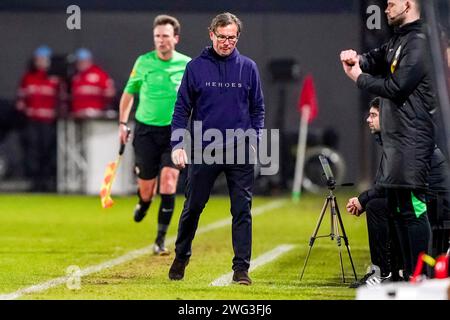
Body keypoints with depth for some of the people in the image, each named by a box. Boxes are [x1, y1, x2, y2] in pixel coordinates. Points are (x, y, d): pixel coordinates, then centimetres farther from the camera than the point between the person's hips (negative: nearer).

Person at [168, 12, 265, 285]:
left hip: (240, 151, 0)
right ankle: (181, 257, 27)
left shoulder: (248, 68, 4)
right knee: (193, 207, 9)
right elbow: (182, 108, 4)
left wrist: (254, 140, -3)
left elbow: (258, 108, 10)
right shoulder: (196, 67, 2)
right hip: (203, 150, 0)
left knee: (242, 210, -1)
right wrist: (177, 144, -6)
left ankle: (241, 268, 3)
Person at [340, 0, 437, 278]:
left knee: (412, 206, -14)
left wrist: (359, 77, -4)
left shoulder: (418, 43, -12)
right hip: (395, 138, 11)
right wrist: (357, 59, -2)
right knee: (398, 206, 13)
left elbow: (396, 87, -17)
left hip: (411, 138, -11)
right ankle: (410, 276, 18)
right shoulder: (397, 42, 19)